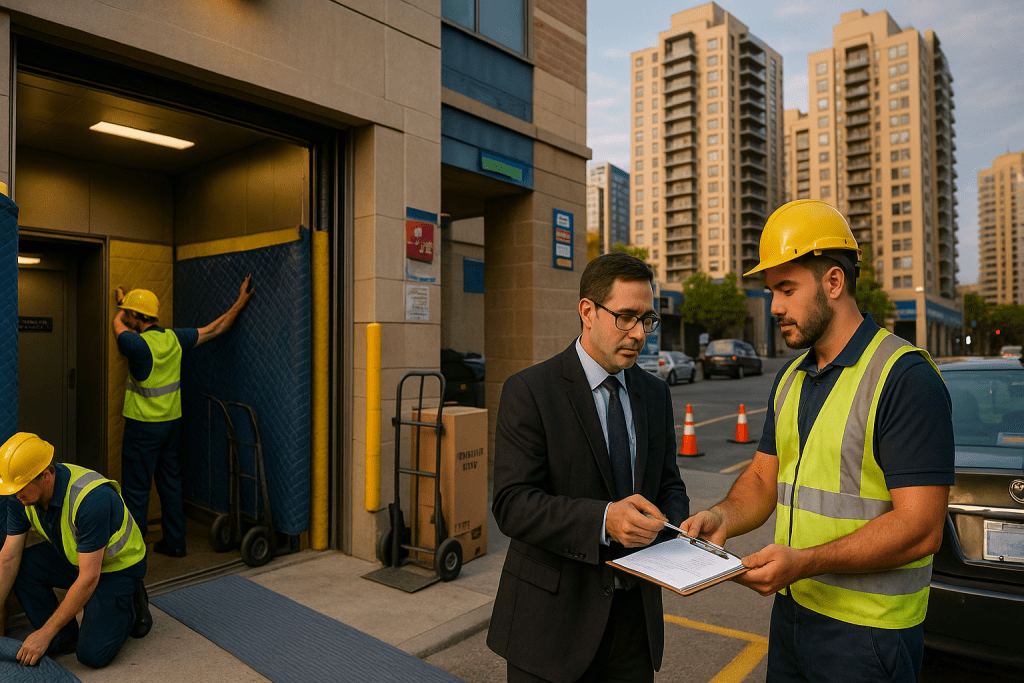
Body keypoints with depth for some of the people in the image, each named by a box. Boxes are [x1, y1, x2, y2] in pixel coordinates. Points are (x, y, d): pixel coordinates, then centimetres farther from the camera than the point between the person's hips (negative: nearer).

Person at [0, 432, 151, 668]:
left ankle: (131, 605, 12)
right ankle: (63, 637, 0)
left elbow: (89, 577, -33)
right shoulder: (23, 497, -14)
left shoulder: (92, 498, -37)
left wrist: (44, 634, -28)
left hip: (118, 565, -7)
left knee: (93, 654, -17)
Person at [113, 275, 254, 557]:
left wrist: (121, 302, 23)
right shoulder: (174, 338, -1)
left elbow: (118, 323, 1)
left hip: (143, 426, -7)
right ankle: (174, 542, 23)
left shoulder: (139, 345, -19)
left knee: (136, 489, 4)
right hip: (172, 422, 7)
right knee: (170, 482, 15)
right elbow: (216, 328, 7)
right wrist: (240, 302, 13)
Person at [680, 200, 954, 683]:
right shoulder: (790, 379, 8)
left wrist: (804, 562, -28)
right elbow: (763, 477, 10)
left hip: (868, 631, -7)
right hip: (791, 609, 7)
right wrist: (723, 518, -10)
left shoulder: (905, 377, -17)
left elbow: (920, 527, -21)